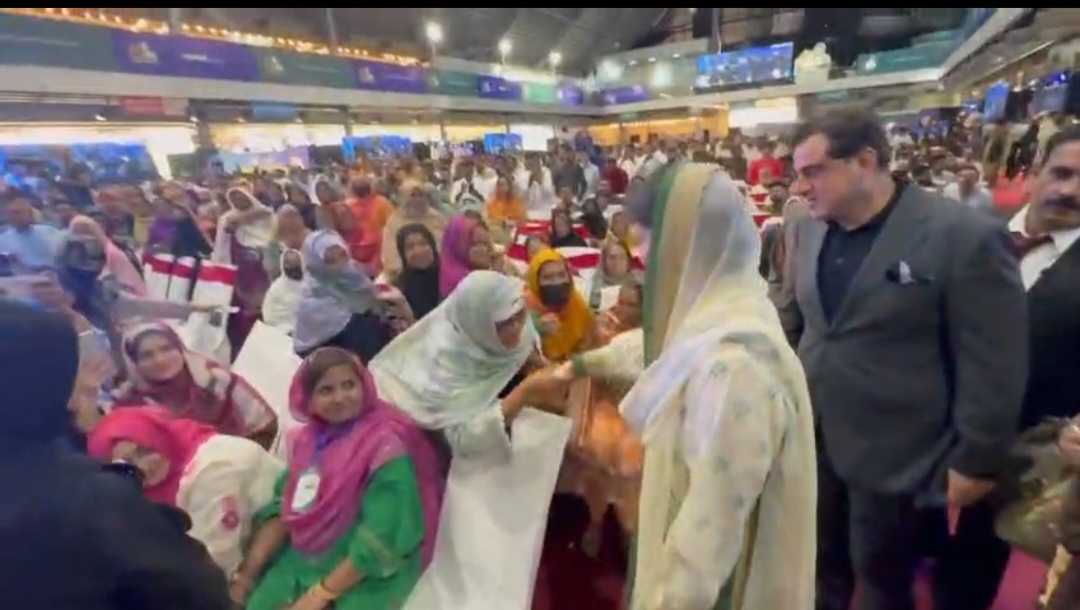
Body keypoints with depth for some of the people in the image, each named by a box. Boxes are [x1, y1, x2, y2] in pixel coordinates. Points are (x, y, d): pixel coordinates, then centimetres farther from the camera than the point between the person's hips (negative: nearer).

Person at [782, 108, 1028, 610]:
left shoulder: (967, 237, -17)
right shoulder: (809, 230, 0)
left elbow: (992, 367, -13)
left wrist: (975, 461, -9)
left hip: (895, 457, -4)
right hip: (811, 440, 5)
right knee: (820, 569, 23)